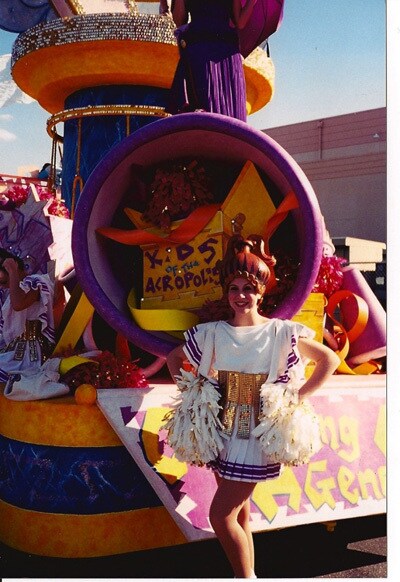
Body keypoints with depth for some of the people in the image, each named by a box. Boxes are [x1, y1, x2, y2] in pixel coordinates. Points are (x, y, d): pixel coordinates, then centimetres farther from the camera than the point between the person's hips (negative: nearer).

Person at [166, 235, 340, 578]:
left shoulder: (281, 333, -7)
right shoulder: (212, 333, 1)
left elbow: (331, 360, -3)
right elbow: (174, 359, 15)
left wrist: (298, 398, -8)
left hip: (259, 435, -4)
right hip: (222, 432, 4)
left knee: (221, 515, -8)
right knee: (239, 514, 11)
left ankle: (246, 577, 10)